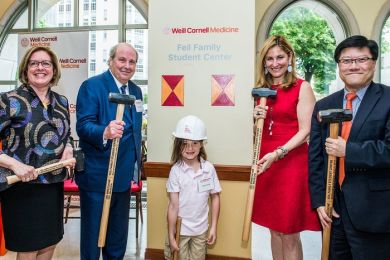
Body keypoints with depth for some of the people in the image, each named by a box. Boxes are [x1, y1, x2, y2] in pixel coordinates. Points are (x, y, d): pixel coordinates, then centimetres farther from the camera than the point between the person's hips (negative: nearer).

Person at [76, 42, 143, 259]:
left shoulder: (136, 90, 12)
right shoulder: (91, 86, -10)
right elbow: (83, 125, -20)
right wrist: (104, 132, -40)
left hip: (124, 175, 7)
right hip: (97, 175, -6)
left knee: (119, 232, 20)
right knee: (93, 230, 9)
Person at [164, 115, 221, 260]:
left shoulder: (209, 168, -7)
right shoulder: (176, 170, -13)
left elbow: (215, 197, 2)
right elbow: (173, 205, -11)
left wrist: (213, 227, 2)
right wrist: (171, 235, -8)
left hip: (201, 229, 2)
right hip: (180, 229, -2)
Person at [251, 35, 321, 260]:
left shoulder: (302, 87, -4)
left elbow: (305, 131, -10)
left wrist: (278, 153, -22)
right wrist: (257, 119, -4)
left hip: (292, 162, -5)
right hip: (266, 163, 5)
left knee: (290, 233, 4)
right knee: (274, 228, 15)